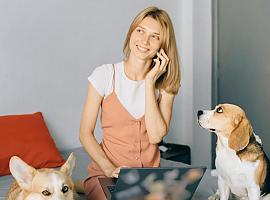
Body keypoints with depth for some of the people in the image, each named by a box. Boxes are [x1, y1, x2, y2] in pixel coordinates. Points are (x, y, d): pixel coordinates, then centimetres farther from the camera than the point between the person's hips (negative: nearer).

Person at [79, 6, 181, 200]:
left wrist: (150, 82, -14)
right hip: (105, 174, -3)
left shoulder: (165, 83, 1)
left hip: (150, 174, 3)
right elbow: (85, 133, -5)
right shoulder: (104, 75, -7)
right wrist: (110, 169, -17)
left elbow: (156, 136, -13)